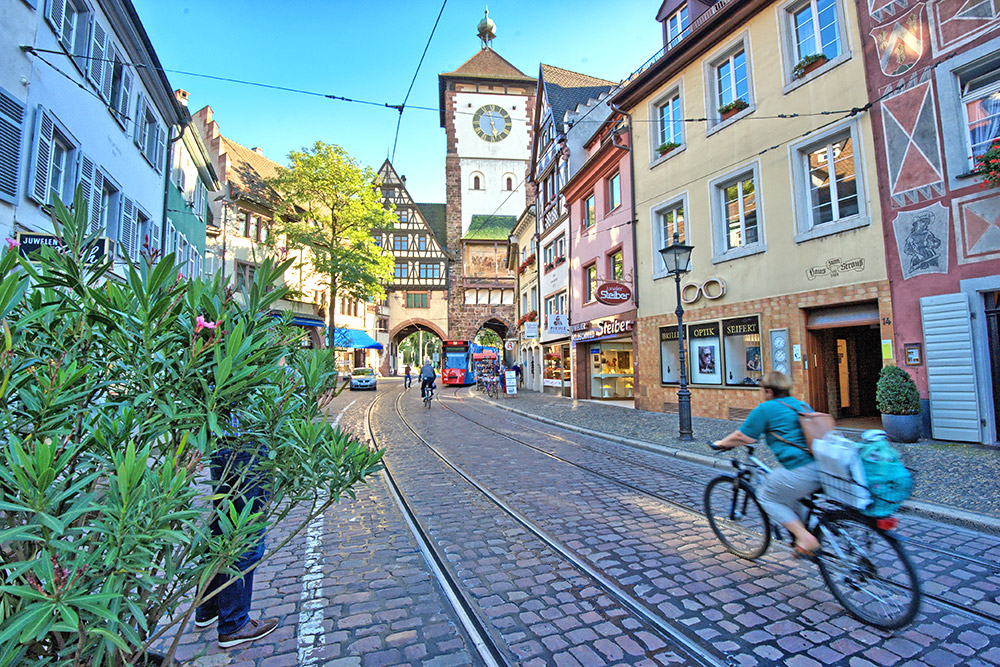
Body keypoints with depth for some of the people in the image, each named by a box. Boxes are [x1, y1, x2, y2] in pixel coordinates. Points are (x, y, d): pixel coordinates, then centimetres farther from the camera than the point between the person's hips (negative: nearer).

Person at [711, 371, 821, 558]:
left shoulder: (765, 409, -4)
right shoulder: (802, 405, 17)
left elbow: (742, 437, 0)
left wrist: (722, 443, 17)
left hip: (800, 472, -8)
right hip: (823, 469, 8)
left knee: (767, 497, 14)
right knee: (788, 496, 30)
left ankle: (805, 537, 3)